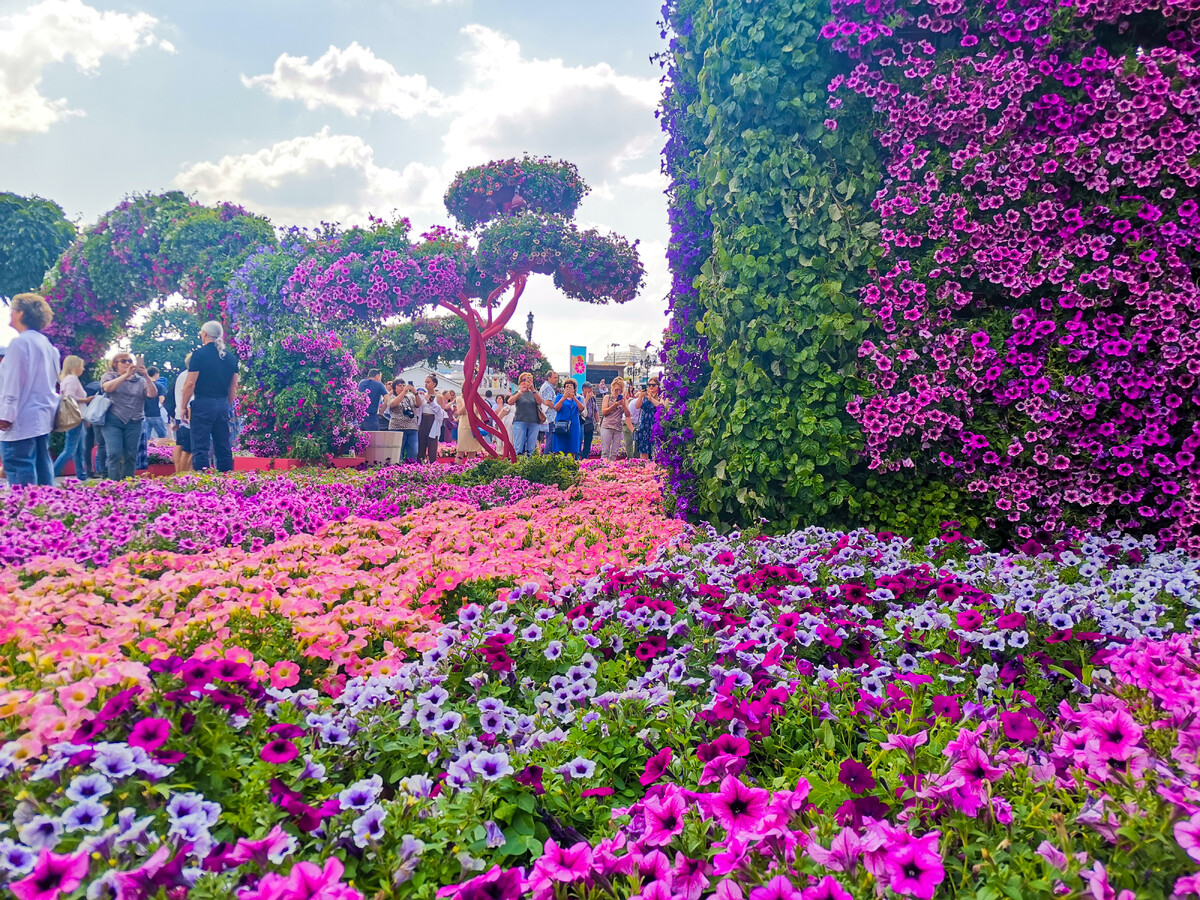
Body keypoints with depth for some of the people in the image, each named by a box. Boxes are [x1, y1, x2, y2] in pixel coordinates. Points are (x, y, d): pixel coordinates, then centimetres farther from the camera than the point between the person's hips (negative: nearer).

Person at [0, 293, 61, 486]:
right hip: (43, 417, 9)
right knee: (42, 467, 11)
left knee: (20, 474, -10)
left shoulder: (20, 342, -12)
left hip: (22, 420, -9)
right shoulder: (46, 344, 15)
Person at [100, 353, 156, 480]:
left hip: (134, 423, 2)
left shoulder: (139, 380, 13)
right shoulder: (109, 376, 9)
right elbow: (107, 387, -14)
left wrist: (146, 376, -16)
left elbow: (153, 394, -3)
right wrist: (126, 375, -23)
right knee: (114, 454, -13)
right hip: (113, 421, -2)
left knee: (131, 456, 1)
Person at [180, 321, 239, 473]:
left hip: (203, 403, -5)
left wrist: (184, 407, -2)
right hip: (223, 405, 6)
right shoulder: (231, 356, 9)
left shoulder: (199, 354, -7)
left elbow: (190, 383, -10)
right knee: (223, 446, 10)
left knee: (200, 447, -4)